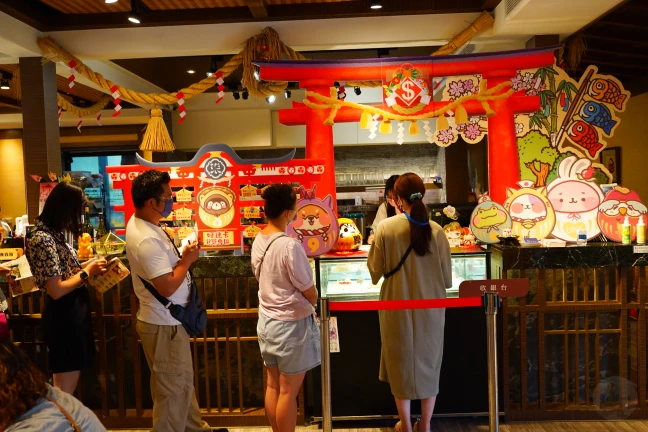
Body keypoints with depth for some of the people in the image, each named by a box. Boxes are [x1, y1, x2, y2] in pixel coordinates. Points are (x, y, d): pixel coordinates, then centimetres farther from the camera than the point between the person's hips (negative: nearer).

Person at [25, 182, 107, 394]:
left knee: (66, 386, 21)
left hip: (72, 313, 10)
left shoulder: (53, 234, 8)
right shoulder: (43, 239, -21)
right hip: (63, 317, -10)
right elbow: (56, 290, -24)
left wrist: (88, 265, 2)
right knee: (66, 388, 2)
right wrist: (87, 272, -14)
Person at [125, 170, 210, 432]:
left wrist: (180, 256, 4)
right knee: (171, 390, 8)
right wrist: (187, 260, -16)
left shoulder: (141, 222, 3)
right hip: (164, 325, -11)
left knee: (184, 382, 25)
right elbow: (167, 287, -29)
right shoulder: (147, 239, -29)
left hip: (169, 320, 11)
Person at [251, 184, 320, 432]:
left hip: (267, 320, 8)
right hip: (291, 324, -8)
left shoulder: (258, 242, -1)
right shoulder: (289, 246, -25)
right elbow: (310, 293, -17)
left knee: (273, 386, 18)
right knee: (289, 391, 7)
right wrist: (310, 305, 4)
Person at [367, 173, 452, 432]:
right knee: (428, 361, 17)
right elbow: (447, 277, -1)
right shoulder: (435, 230, -8)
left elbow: (375, 271, -6)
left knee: (401, 361, 15)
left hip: (397, 307, -1)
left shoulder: (386, 228, -12)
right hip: (430, 308, 2)